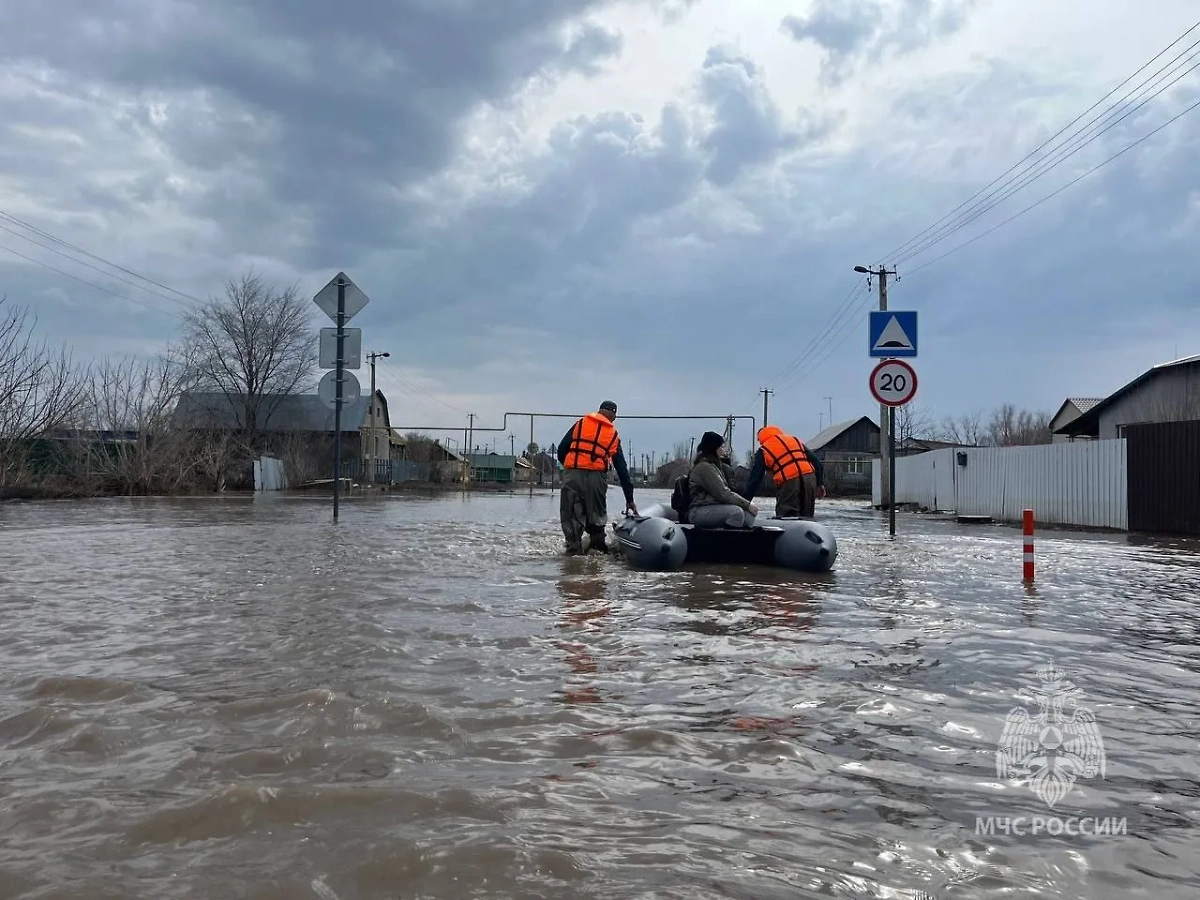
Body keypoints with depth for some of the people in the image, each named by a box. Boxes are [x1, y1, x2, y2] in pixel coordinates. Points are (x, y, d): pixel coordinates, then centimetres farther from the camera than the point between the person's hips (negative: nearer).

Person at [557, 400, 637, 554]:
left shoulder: (581, 423, 16)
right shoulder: (614, 435, 18)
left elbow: (561, 449, 8)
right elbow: (622, 469, 19)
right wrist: (629, 499, 22)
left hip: (572, 474, 0)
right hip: (597, 476, 0)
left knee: (571, 515, 3)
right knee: (597, 516, 14)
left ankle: (574, 550, -1)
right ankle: (597, 549, 15)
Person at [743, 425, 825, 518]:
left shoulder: (763, 451, 13)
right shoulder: (795, 440, 26)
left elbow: (754, 479, 9)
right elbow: (817, 463, 22)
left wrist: (746, 501, 13)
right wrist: (820, 483, 27)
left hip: (789, 482, -5)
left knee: (785, 518, -1)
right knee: (806, 518, 13)